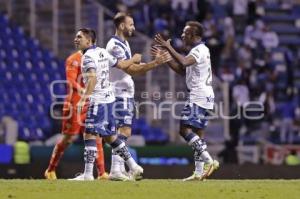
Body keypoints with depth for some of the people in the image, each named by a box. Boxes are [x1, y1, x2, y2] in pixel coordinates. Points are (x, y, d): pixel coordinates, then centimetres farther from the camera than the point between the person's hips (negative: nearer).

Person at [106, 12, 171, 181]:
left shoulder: (124, 44, 17)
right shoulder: (115, 45, -16)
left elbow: (134, 68, 20)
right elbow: (131, 69, -21)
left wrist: (156, 62, 11)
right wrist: (155, 63, -23)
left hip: (127, 94, 10)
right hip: (120, 94, -10)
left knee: (124, 132, 10)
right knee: (124, 131, -14)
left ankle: (119, 169, 13)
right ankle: (116, 170, -17)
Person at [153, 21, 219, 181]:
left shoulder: (199, 50, -12)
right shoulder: (198, 50, 21)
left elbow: (184, 62, -30)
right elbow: (182, 70, 24)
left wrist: (169, 48, -24)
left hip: (199, 95, -10)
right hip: (203, 96, 10)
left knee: (185, 129, -14)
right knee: (197, 133, 9)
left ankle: (208, 160, -21)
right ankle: (199, 172, 8)